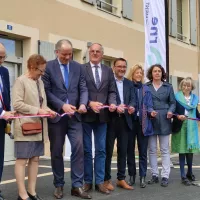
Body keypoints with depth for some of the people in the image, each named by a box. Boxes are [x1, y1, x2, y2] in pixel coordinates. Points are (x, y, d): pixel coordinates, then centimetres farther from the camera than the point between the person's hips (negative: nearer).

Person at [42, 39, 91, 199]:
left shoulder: (78, 67, 8)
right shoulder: (48, 67, -2)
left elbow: (83, 89, 3)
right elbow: (47, 91, -8)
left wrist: (83, 104, -16)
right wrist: (62, 105, -18)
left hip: (74, 115, 2)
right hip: (56, 115, -2)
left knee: (78, 148, -4)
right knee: (56, 151, 6)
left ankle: (77, 186, 4)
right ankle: (59, 185, 19)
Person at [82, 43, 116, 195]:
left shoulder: (108, 70, 12)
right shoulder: (81, 69, 0)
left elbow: (112, 91, 8)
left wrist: (112, 103, -11)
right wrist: (90, 103, -19)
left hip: (102, 115, 3)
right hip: (86, 114, -3)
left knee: (101, 150, 7)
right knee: (86, 150, 7)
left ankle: (100, 182, 14)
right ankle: (88, 181, 17)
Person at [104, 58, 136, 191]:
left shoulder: (129, 83, 15)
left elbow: (133, 99, 4)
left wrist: (131, 107, -18)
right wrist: (115, 107, -27)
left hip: (125, 120, 5)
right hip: (111, 120, -5)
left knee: (123, 151, 10)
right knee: (108, 151, 3)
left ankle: (121, 179, 19)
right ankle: (107, 179, 13)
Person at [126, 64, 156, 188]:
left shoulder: (146, 89, 8)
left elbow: (149, 106, 5)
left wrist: (151, 112, -16)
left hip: (143, 123, 1)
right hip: (130, 122, -1)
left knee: (143, 151, 3)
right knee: (130, 150, 6)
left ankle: (143, 177, 9)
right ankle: (132, 176, 17)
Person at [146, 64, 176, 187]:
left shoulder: (168, 87, 9)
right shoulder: (146, 87, 6)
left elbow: (172, 102, 7)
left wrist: (170, 111, -12)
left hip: (164, 121, 0)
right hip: (150, 121, 0)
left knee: (165, 149, 1)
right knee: (152, 149, 5)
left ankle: (165, 176, 5)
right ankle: (154, 175, 14)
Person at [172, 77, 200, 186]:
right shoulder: (177, 97, -3)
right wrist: (178, 116, -22)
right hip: (180, 127, -4)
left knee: (190, 150, 8)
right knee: (182, 151, 0)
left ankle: (189, 173, 27)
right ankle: (183, 176, 7)